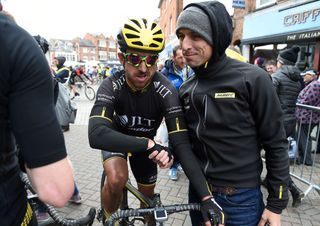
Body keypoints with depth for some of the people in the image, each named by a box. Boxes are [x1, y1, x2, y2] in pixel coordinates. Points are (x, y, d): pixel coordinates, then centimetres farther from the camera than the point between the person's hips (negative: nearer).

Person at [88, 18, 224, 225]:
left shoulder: (167, 92, -32)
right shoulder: (111, 87, -33)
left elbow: (181, 143, -37)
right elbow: (96, 135, -46)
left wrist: (206, 197, -44)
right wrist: (150, 145, -52)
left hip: (147, 142, 2)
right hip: (116, 138, -1)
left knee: (148, 195, 12)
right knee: (117, 179, -30)